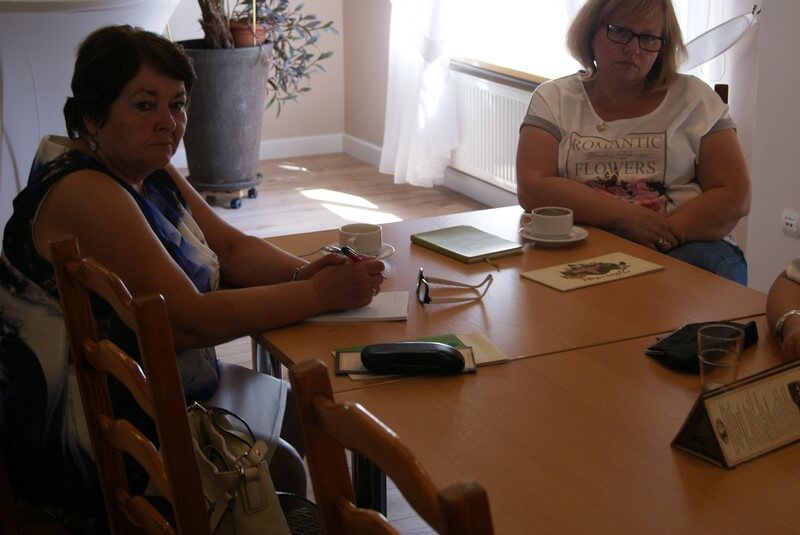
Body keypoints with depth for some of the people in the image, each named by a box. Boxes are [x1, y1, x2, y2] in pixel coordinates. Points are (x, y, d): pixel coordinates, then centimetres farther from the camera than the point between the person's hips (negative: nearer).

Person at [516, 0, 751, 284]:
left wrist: (667, 232, -14)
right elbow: (531, 189, -5)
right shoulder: (553, 99, 10)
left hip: (684, 248, 1)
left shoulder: (694, 98, 11)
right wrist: (625, 216, -15)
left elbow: (734, 196, 4)